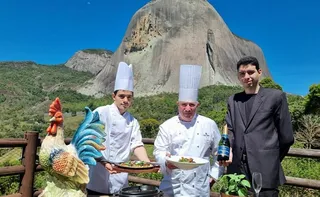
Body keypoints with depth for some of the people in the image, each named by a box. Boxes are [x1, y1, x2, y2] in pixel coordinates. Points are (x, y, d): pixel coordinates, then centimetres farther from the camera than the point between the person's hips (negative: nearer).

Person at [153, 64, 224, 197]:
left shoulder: (209, 125, 0)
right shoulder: (167, 126, -3)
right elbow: (159, 151, -4)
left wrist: (214, 174, 5)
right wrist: (166, 162, -23)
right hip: (173, 186, 0)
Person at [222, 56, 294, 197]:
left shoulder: (276, 96, 1)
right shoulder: (233, 100, 13)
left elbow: (286, 136, 3)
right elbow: (230, 130, 8)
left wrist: (273, 160, 10)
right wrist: (228, 151, -10)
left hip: (265, 169, -3)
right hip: (237, 168, 4)